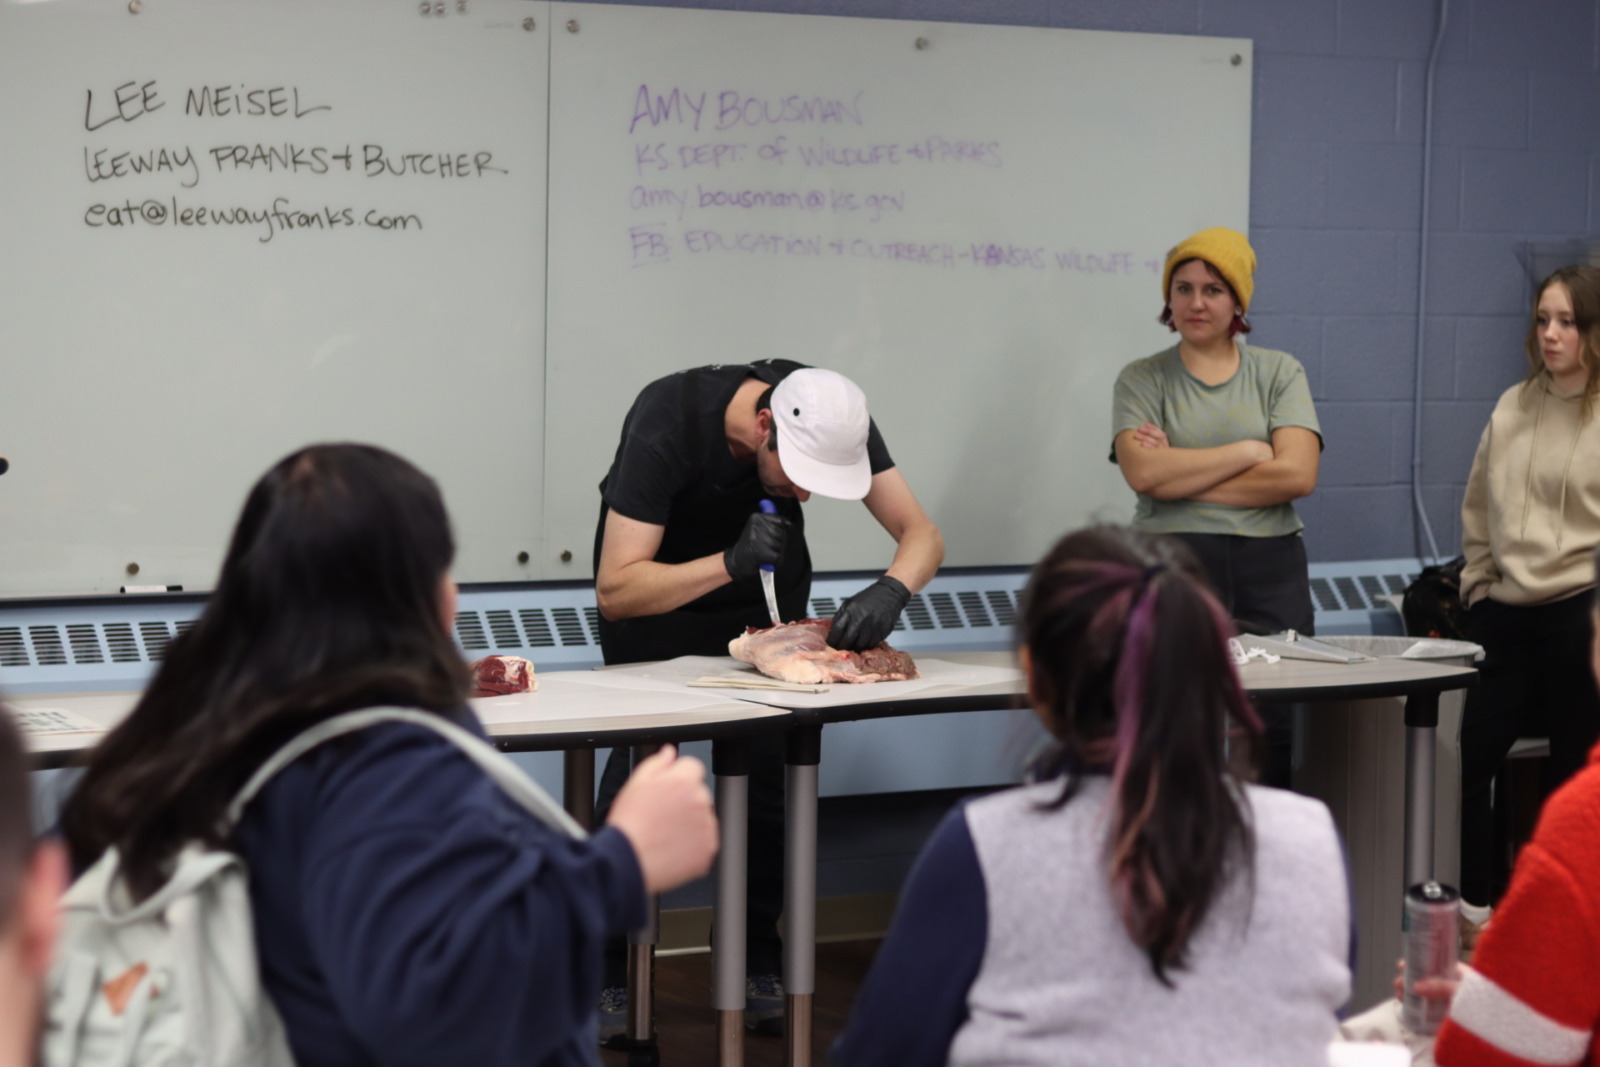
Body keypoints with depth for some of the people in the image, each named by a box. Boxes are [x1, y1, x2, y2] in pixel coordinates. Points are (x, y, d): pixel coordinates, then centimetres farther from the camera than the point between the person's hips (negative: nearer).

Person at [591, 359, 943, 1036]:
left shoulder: (834, 420, -25)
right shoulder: (666, 422, -37)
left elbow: (922, 535, -20)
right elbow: (615, 591, -37)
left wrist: (891, 590, -42)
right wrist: (731, 563, -49)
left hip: (765, 581, 4)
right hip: (659, 581, -3)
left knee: (771, 763, -8)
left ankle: (757, 966, 5)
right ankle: (607, 972, -6)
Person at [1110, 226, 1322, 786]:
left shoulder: (1279, 372, 12)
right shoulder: (1141, 379, 10)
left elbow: (1297, 474, -3)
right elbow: (1144, 472, -8)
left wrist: (1181, 473, -4)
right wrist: (1247, 452, -3)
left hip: (1270, 576, 1)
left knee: (1267, 746, -5)